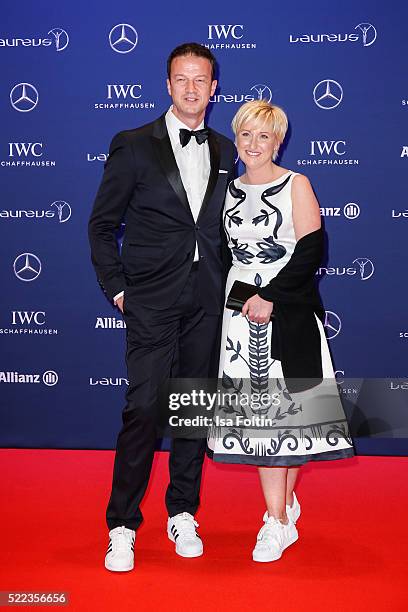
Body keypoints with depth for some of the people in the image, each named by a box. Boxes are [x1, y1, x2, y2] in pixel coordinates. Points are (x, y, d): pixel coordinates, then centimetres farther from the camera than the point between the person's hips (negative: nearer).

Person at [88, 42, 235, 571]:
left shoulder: (224, 151, 12)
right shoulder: (134, 146, -1)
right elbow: (102, 224, 2)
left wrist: (226, 283, 7)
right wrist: (116, 286, -5)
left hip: (206, 301, 4)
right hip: (153, 300, -4)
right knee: (144, 408, -8)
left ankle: (183, 516, 24)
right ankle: (122, 527, 5)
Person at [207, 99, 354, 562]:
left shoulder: (295, 185, -2)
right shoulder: (230, 190, 12)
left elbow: (311, 250, -10)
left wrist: (269, 296, -16)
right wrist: (240, 297, 6)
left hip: (288, 311, -4)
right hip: (242, 311, 4)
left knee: (288, 405, -3)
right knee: (255, 409, 1)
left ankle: (283, 502, 13)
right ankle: (279, 516, 11)